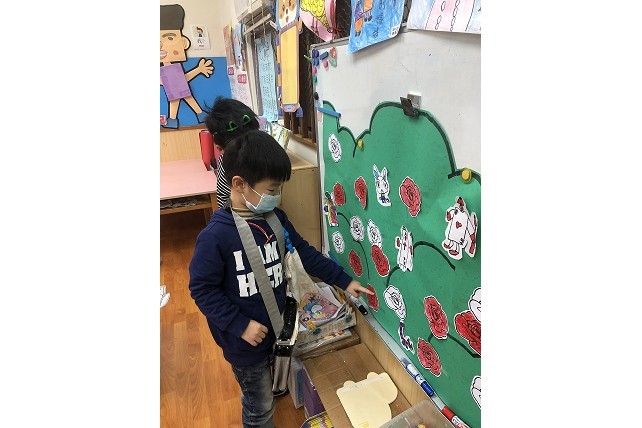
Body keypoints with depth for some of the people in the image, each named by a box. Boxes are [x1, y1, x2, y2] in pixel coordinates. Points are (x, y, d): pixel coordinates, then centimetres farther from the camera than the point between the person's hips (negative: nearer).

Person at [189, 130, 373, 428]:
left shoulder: (276, 218, -7)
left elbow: (304, 253, 2)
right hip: (244, 338, -5)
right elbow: (202, 289, -17)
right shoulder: (215, 237, -26)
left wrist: (344, 280, 2)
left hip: (277, 327, 6)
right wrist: (241, 325, -20)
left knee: (271, 389, 29)